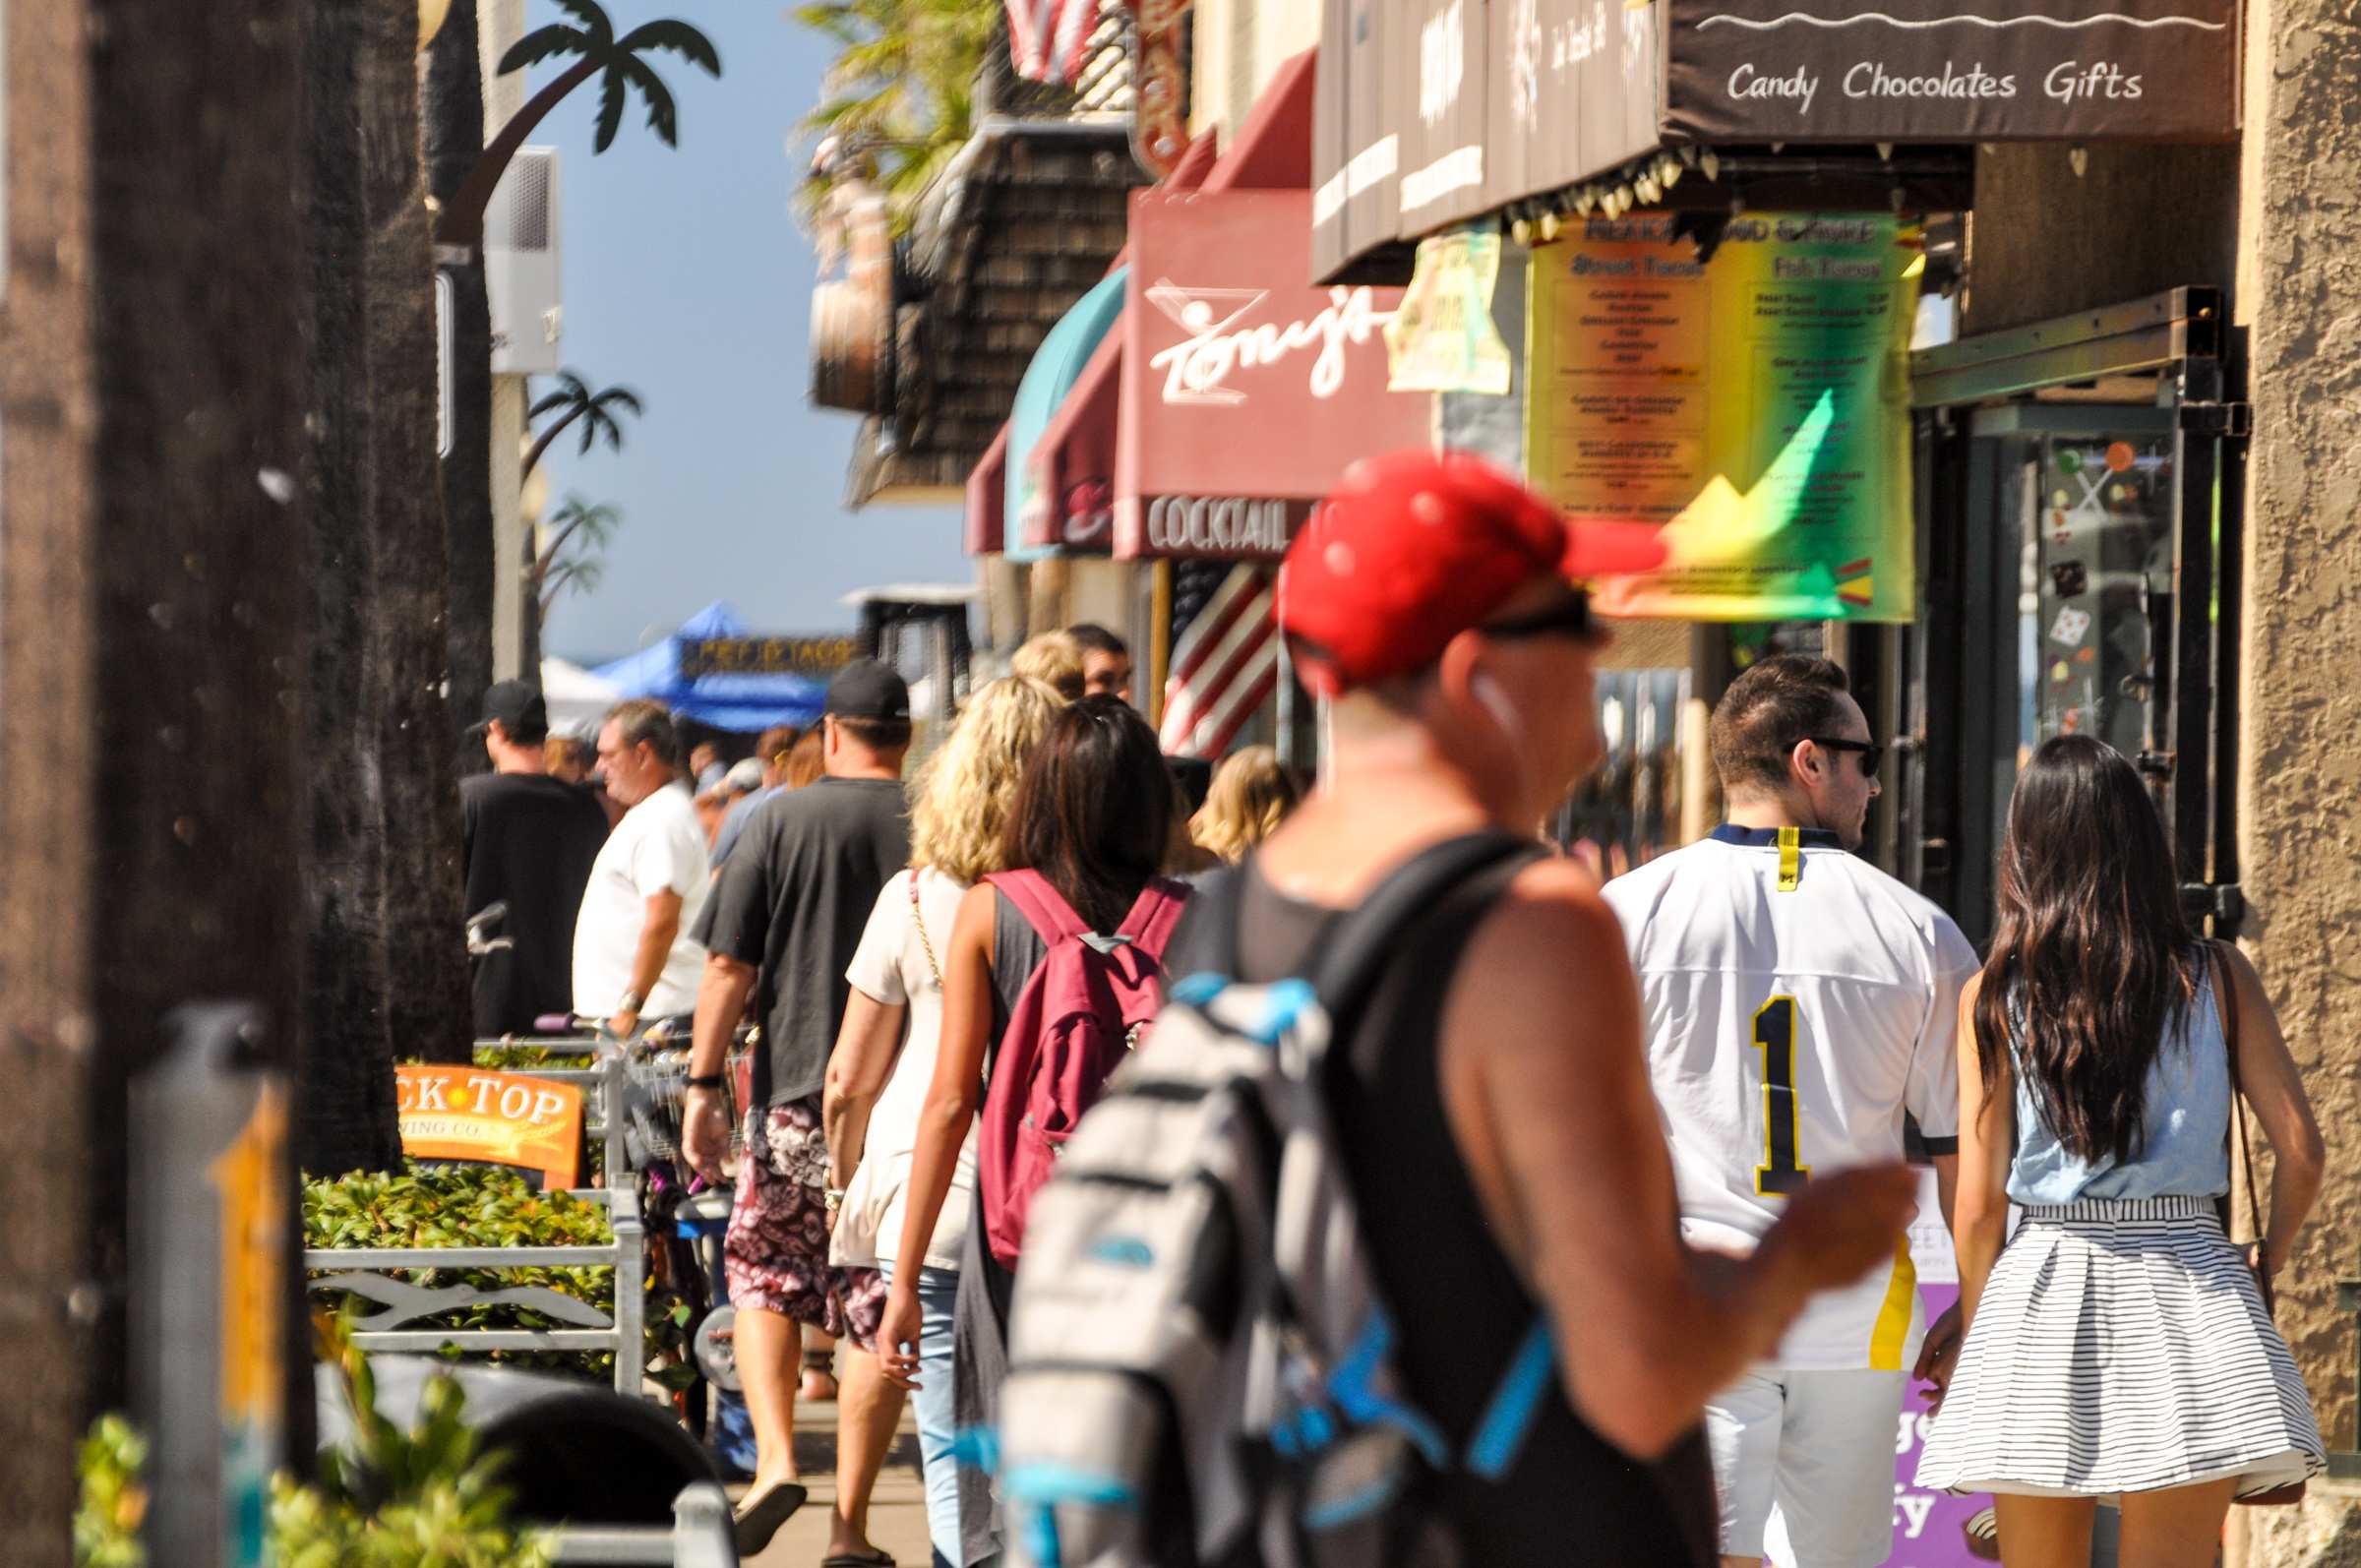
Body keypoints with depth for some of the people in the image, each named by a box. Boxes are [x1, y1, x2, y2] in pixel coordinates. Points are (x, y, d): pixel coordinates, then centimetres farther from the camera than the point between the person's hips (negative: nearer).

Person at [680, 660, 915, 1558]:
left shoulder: (783, 822, -2)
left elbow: (729, 968, -4)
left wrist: (703, 1086, 2)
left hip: (795, 1093, -1)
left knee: (762, 1271, 17)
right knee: (877, 1309, 5)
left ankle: (773, 1458, -2)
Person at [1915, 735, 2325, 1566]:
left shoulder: (1996, 996, 0)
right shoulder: (2216, 975, 1)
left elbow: (1979, 1204, 0)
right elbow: (2300, 1148, -1)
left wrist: (1973, 1342, 13)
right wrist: (2266, 1264, 18)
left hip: (2044, 1293, 0)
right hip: (2188, 1303, 0)